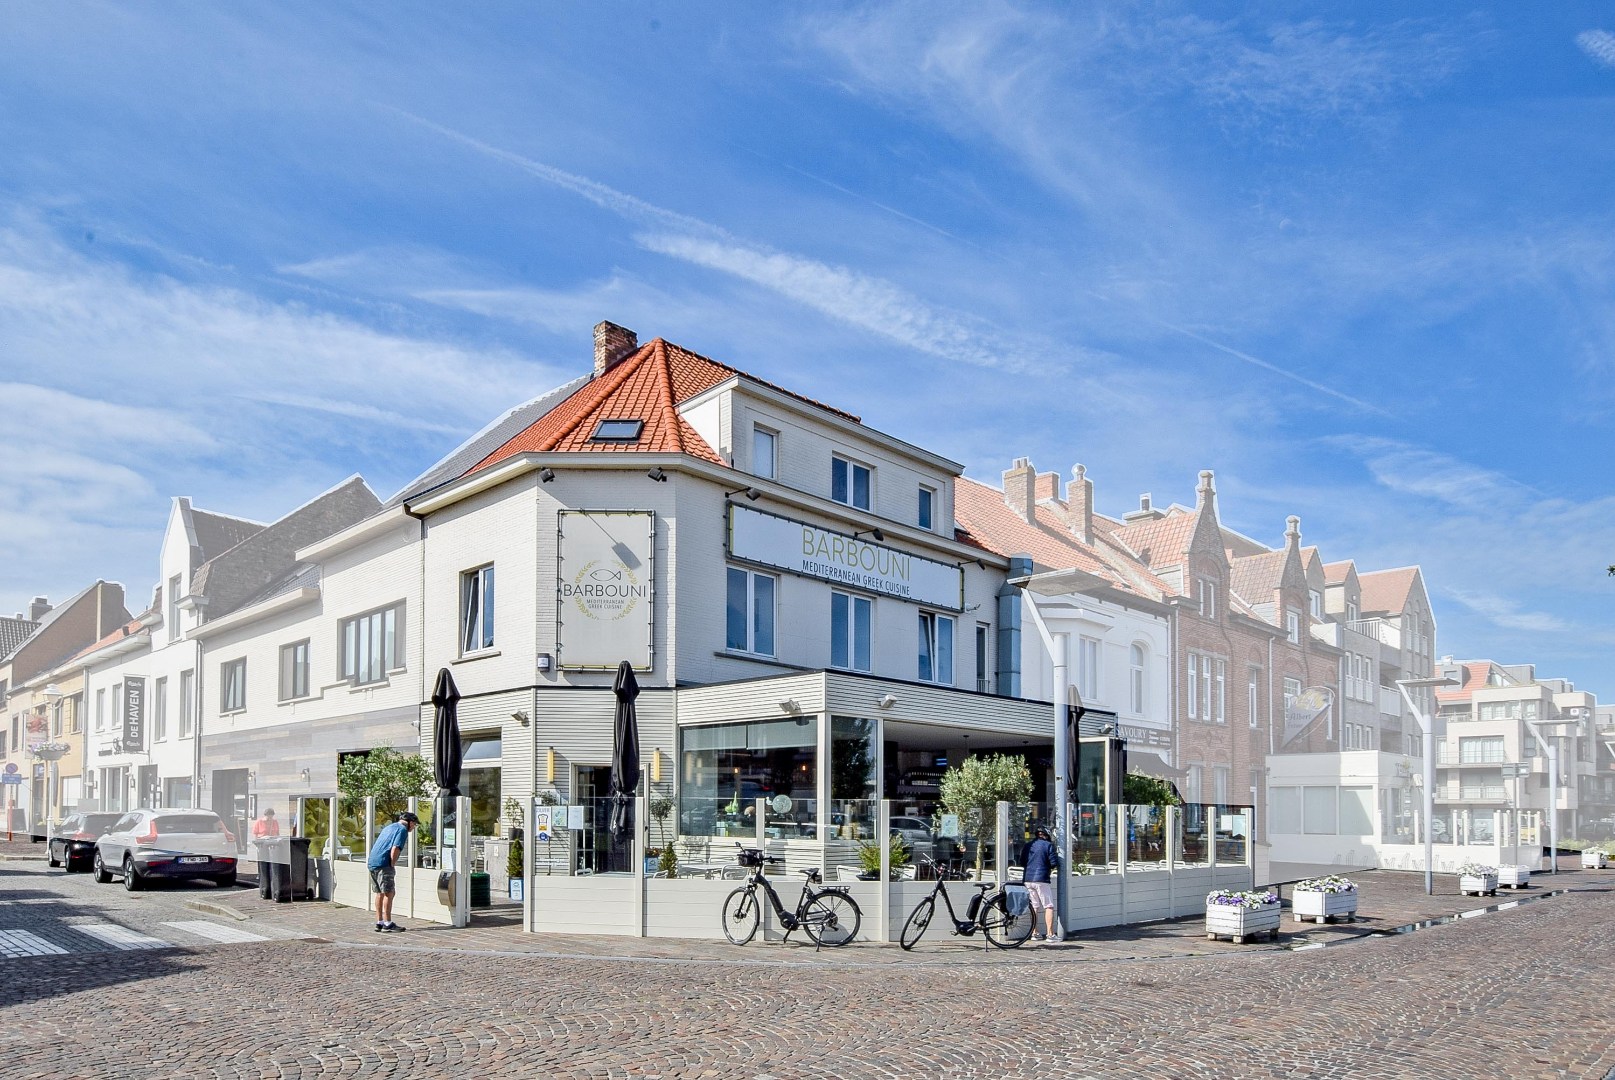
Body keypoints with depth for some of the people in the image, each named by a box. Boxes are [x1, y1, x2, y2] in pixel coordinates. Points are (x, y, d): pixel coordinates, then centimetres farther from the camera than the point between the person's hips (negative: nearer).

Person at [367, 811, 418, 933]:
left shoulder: (389, 827, 25)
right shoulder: (402, 830, -4)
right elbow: (395, 850, -16)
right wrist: (393, 865, -5)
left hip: (372, 862, 9)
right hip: (383, 864, -9)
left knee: (380, 893, 15)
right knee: (389, 893, -4)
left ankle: (379, 923, 19)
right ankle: (387, 924, -3)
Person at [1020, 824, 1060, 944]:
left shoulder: (1028, 846, 11)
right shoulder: (1048, 845, -5)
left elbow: (1022, 862, 15)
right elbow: (1054, 863, -9)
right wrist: (1049, 868, 11)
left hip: (1028, 879, 6)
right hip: (1042, 880, -6)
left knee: (1034, 907, 13)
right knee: (1049, 906, 1)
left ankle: (1034, 933, 15)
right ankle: (1050, 934, -4)